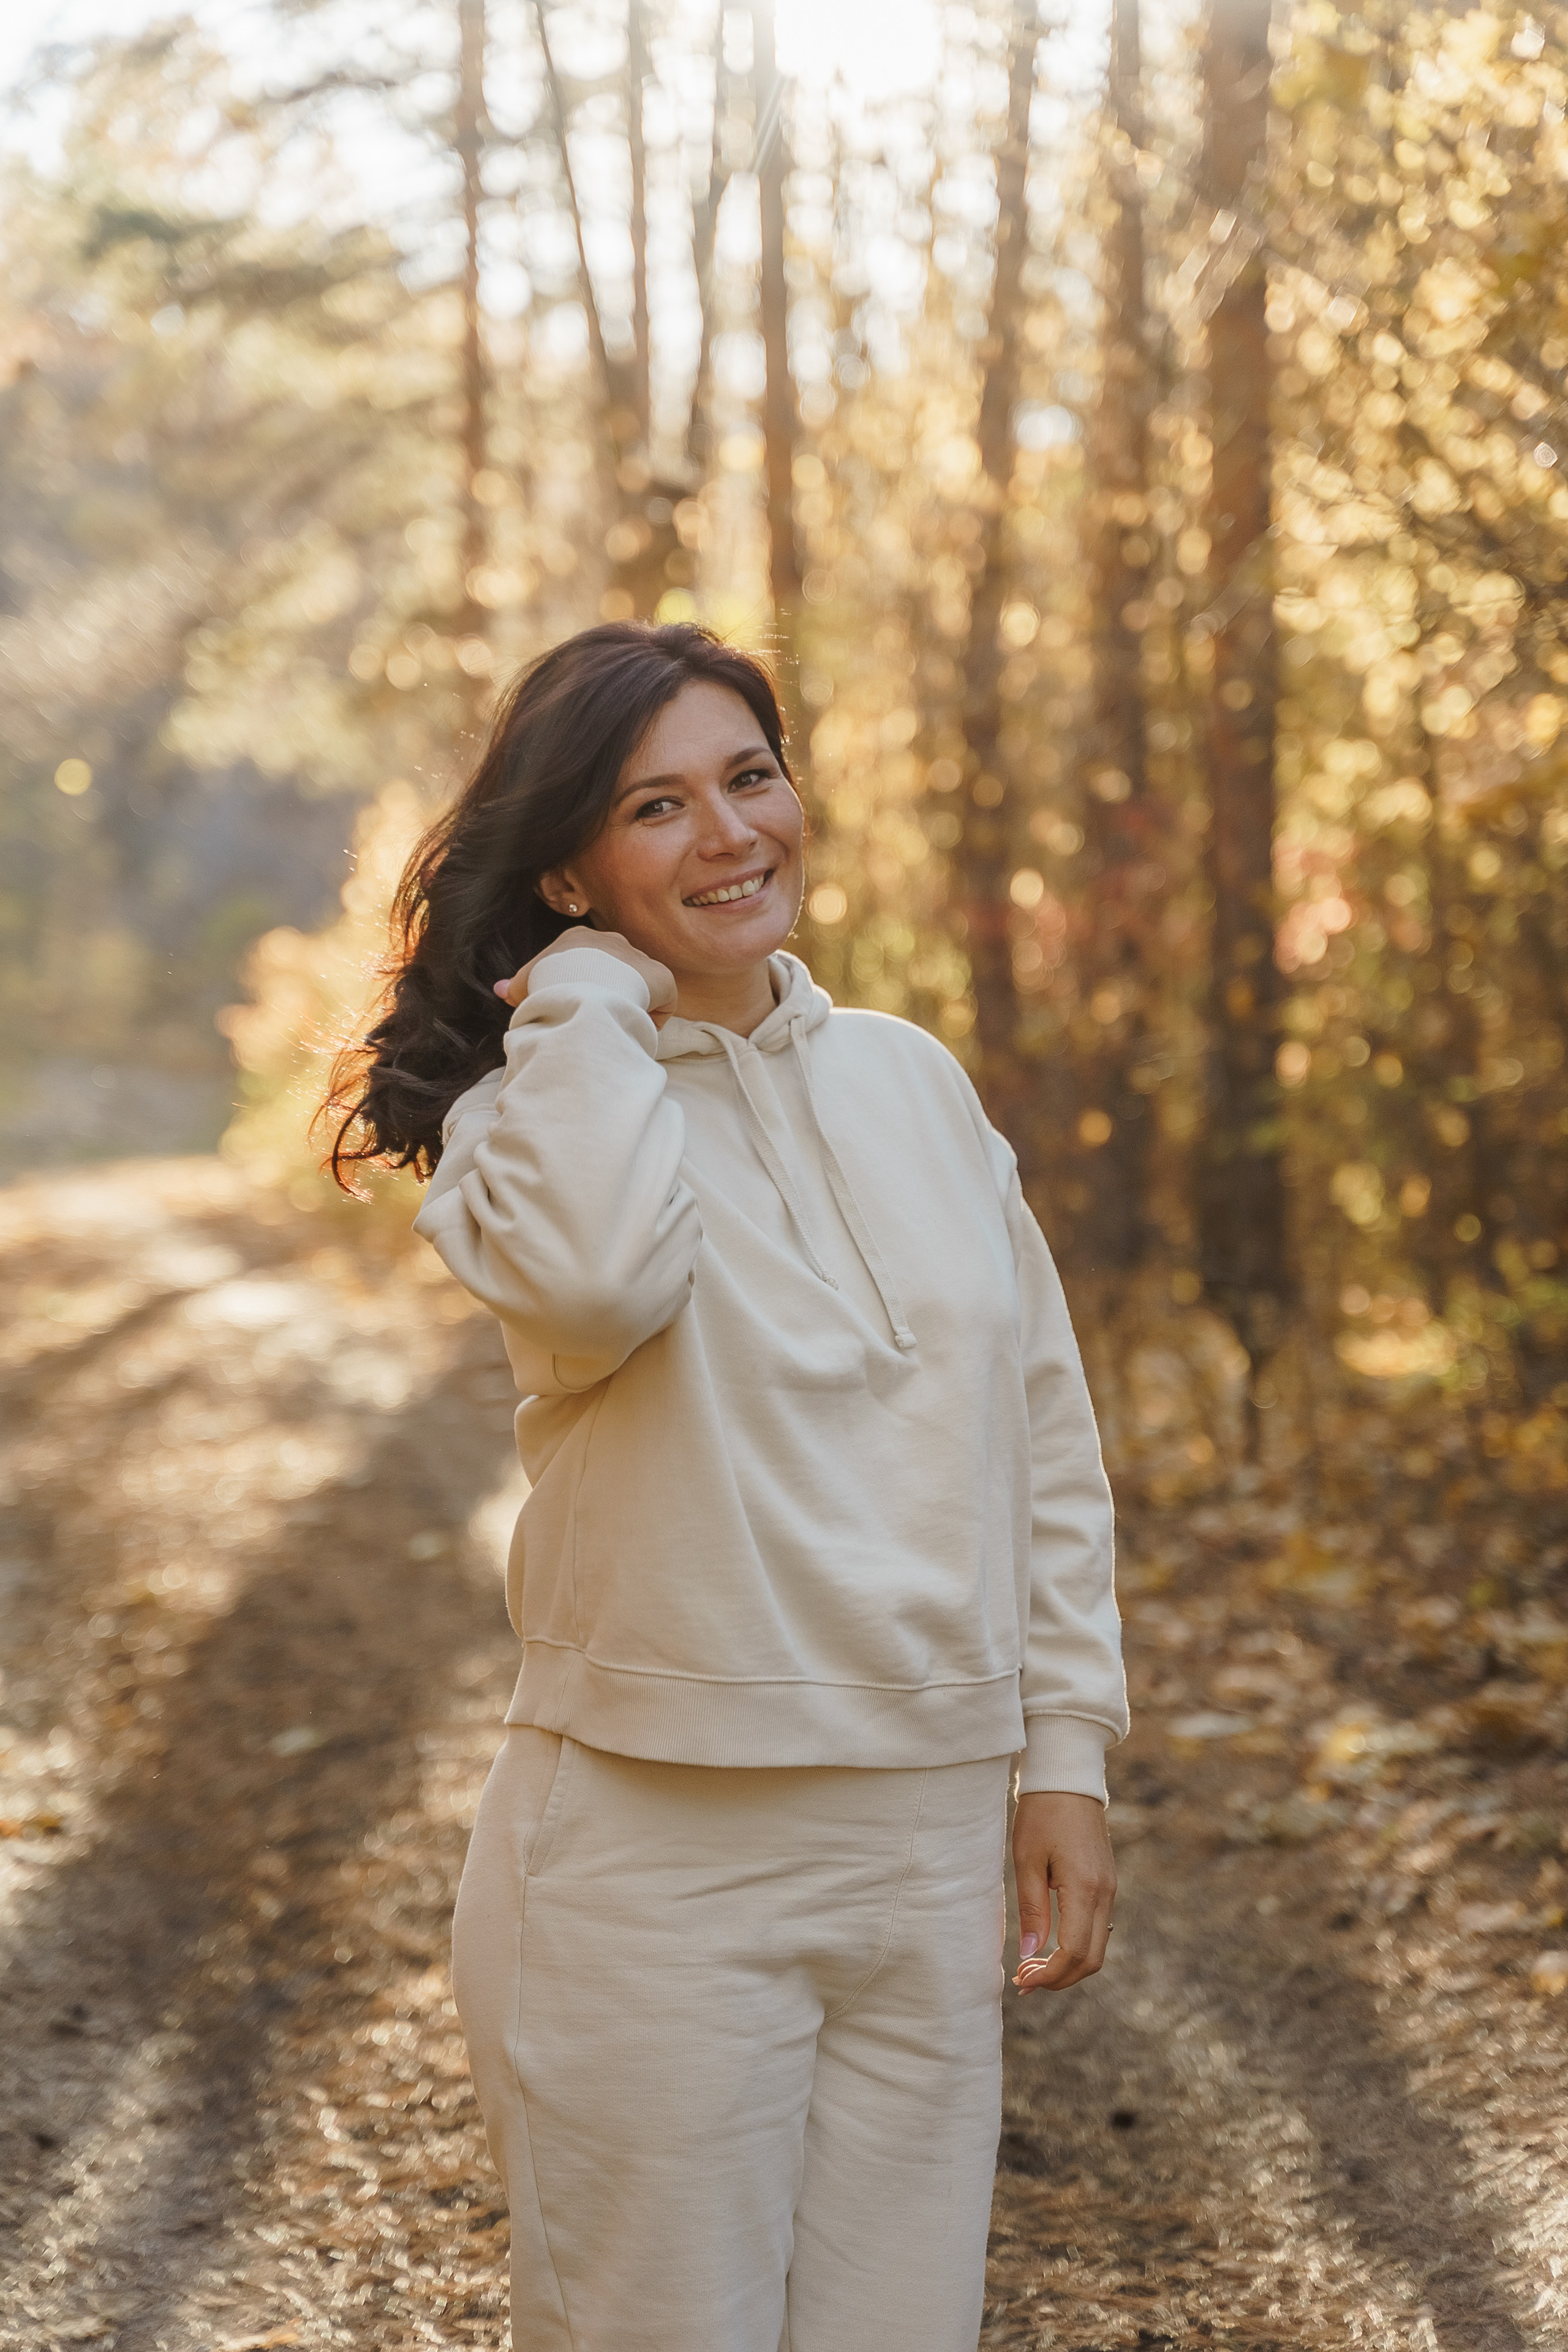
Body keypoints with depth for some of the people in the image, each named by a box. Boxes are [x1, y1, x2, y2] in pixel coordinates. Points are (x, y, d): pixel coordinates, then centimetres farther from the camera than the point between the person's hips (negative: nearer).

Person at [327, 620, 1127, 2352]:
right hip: (661, 1853, -4)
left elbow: (1041, 1427, 13)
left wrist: (1065, 1752, 9)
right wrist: (594, 999, -16)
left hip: (930, 1845, 5)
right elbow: (595, 1280, -32)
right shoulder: (537, 1105, -7)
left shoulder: (914, 1081, 8)